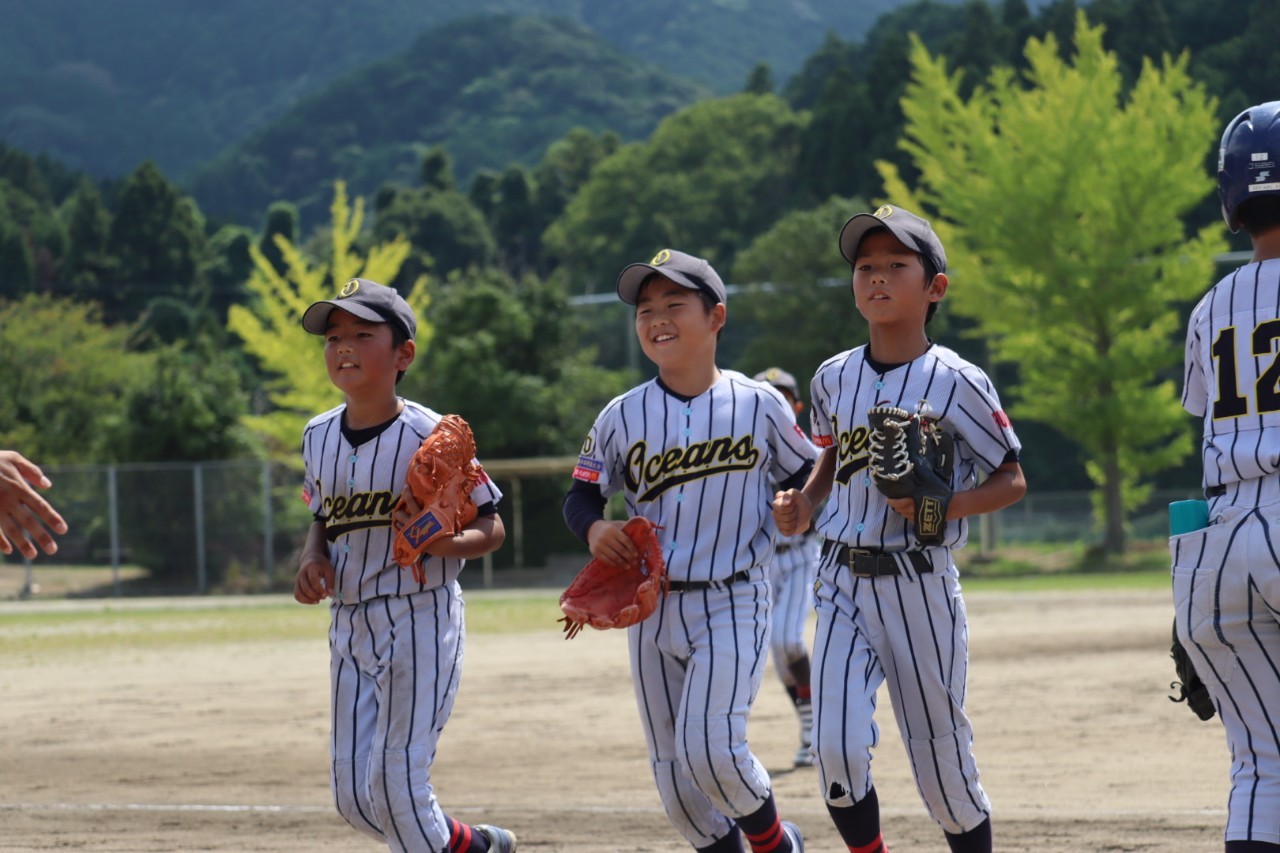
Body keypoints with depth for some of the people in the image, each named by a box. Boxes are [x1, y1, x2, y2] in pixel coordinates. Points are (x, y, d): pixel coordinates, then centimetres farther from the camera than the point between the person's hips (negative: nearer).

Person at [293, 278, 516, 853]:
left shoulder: (430, 435, -12)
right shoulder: (318, 436, 6)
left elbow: (491, 528, -7)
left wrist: (443, 543, -27)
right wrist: (313, 560, 0)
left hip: (421, 617, -7)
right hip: (349, 626, 7)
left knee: (395, 781, -12)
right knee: (353, 797, 6)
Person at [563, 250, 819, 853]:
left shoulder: (758, 405, -2)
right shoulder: (621, 417, 3)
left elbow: (807, 472, 10)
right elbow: (581, 493, 9)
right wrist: (593, 528, -12)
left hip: (733, 604, -4)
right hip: (651, 609, 4)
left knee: (710, 750, -19)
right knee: (673, 778, 3)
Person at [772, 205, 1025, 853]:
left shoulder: (955, 383, -7)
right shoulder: (834, 379, 6)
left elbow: (1011, 481, -2)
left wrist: (944, 507, -19)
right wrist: (805, 502, 6)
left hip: (919, 585, -3)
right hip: (843, 580, 3)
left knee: (941, 760, 5)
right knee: (837, 749, -12)